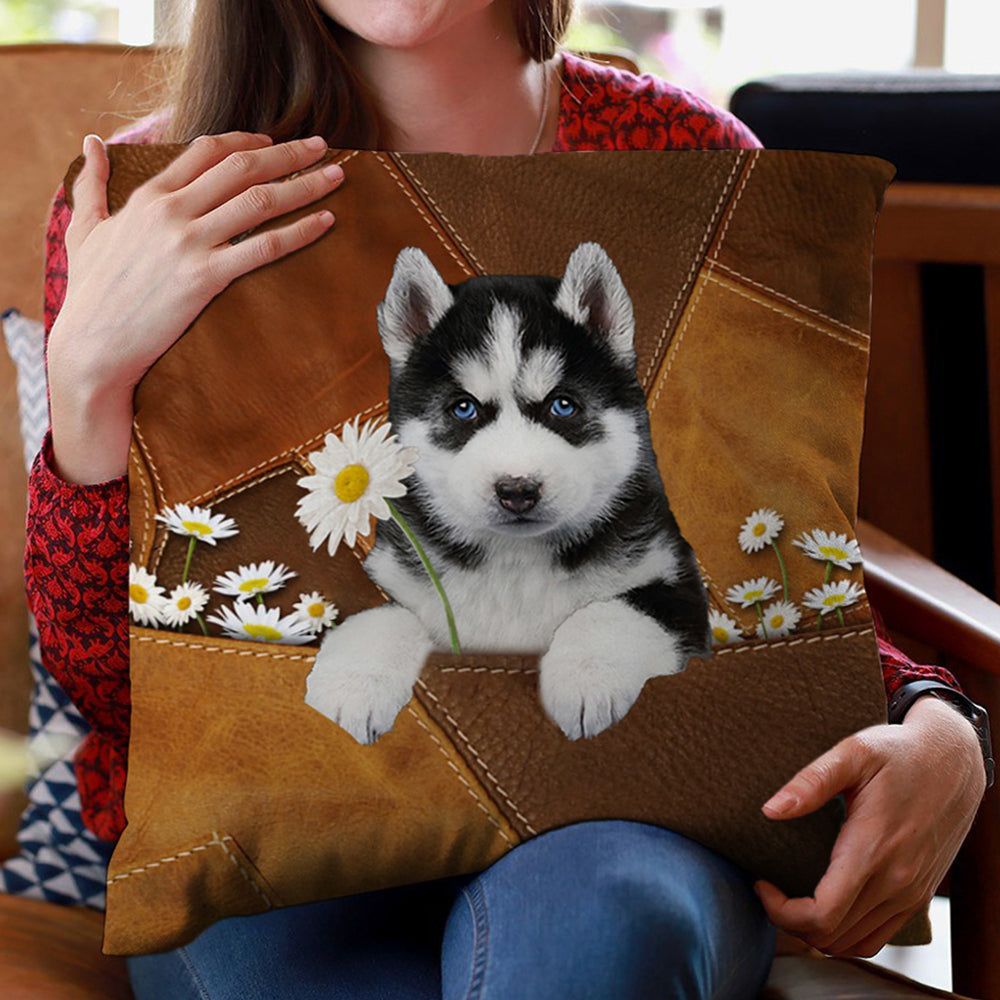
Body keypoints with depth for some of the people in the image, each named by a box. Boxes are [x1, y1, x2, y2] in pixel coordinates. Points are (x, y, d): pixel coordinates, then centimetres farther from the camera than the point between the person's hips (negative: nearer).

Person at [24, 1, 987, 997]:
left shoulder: (683, 157, 3)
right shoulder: (146, 200, -1)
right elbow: (111, 685, -4)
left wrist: (940, 734, -12)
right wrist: (88, 369, -19)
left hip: (613, 811, 1)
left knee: (600, 913, -36)